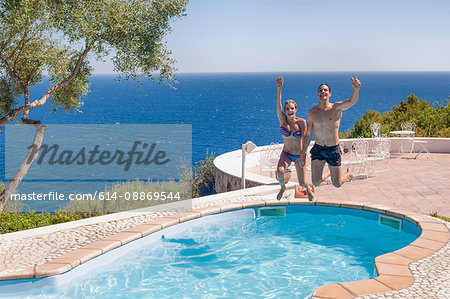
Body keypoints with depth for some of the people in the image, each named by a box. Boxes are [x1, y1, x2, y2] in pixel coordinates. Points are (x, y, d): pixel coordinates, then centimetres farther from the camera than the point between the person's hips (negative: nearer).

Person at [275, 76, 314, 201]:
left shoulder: (301, 122, -11)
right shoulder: (282, 120, -8)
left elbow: (305, 140, -11)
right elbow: (278, 105, -23)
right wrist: (279, 88, -37)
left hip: (299, 155, -1)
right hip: (286, 154, 1)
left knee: (302, 183, 0)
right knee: (279, 172, -28)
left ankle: (309, 188, 40)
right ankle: (283, 187, 7)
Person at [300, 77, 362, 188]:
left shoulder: (336, 108, -6)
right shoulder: (312, 112, 2)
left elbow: (352, 101, -25)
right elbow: (308, 134, 10)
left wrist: (356, 89, -45)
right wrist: (303, 152, 9)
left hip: (333, 150, -2)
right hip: (318, 149, 2)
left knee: (337, 184, 6)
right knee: (315, 183, -7)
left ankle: (349, 174, 42)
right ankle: (330, 173, 28)